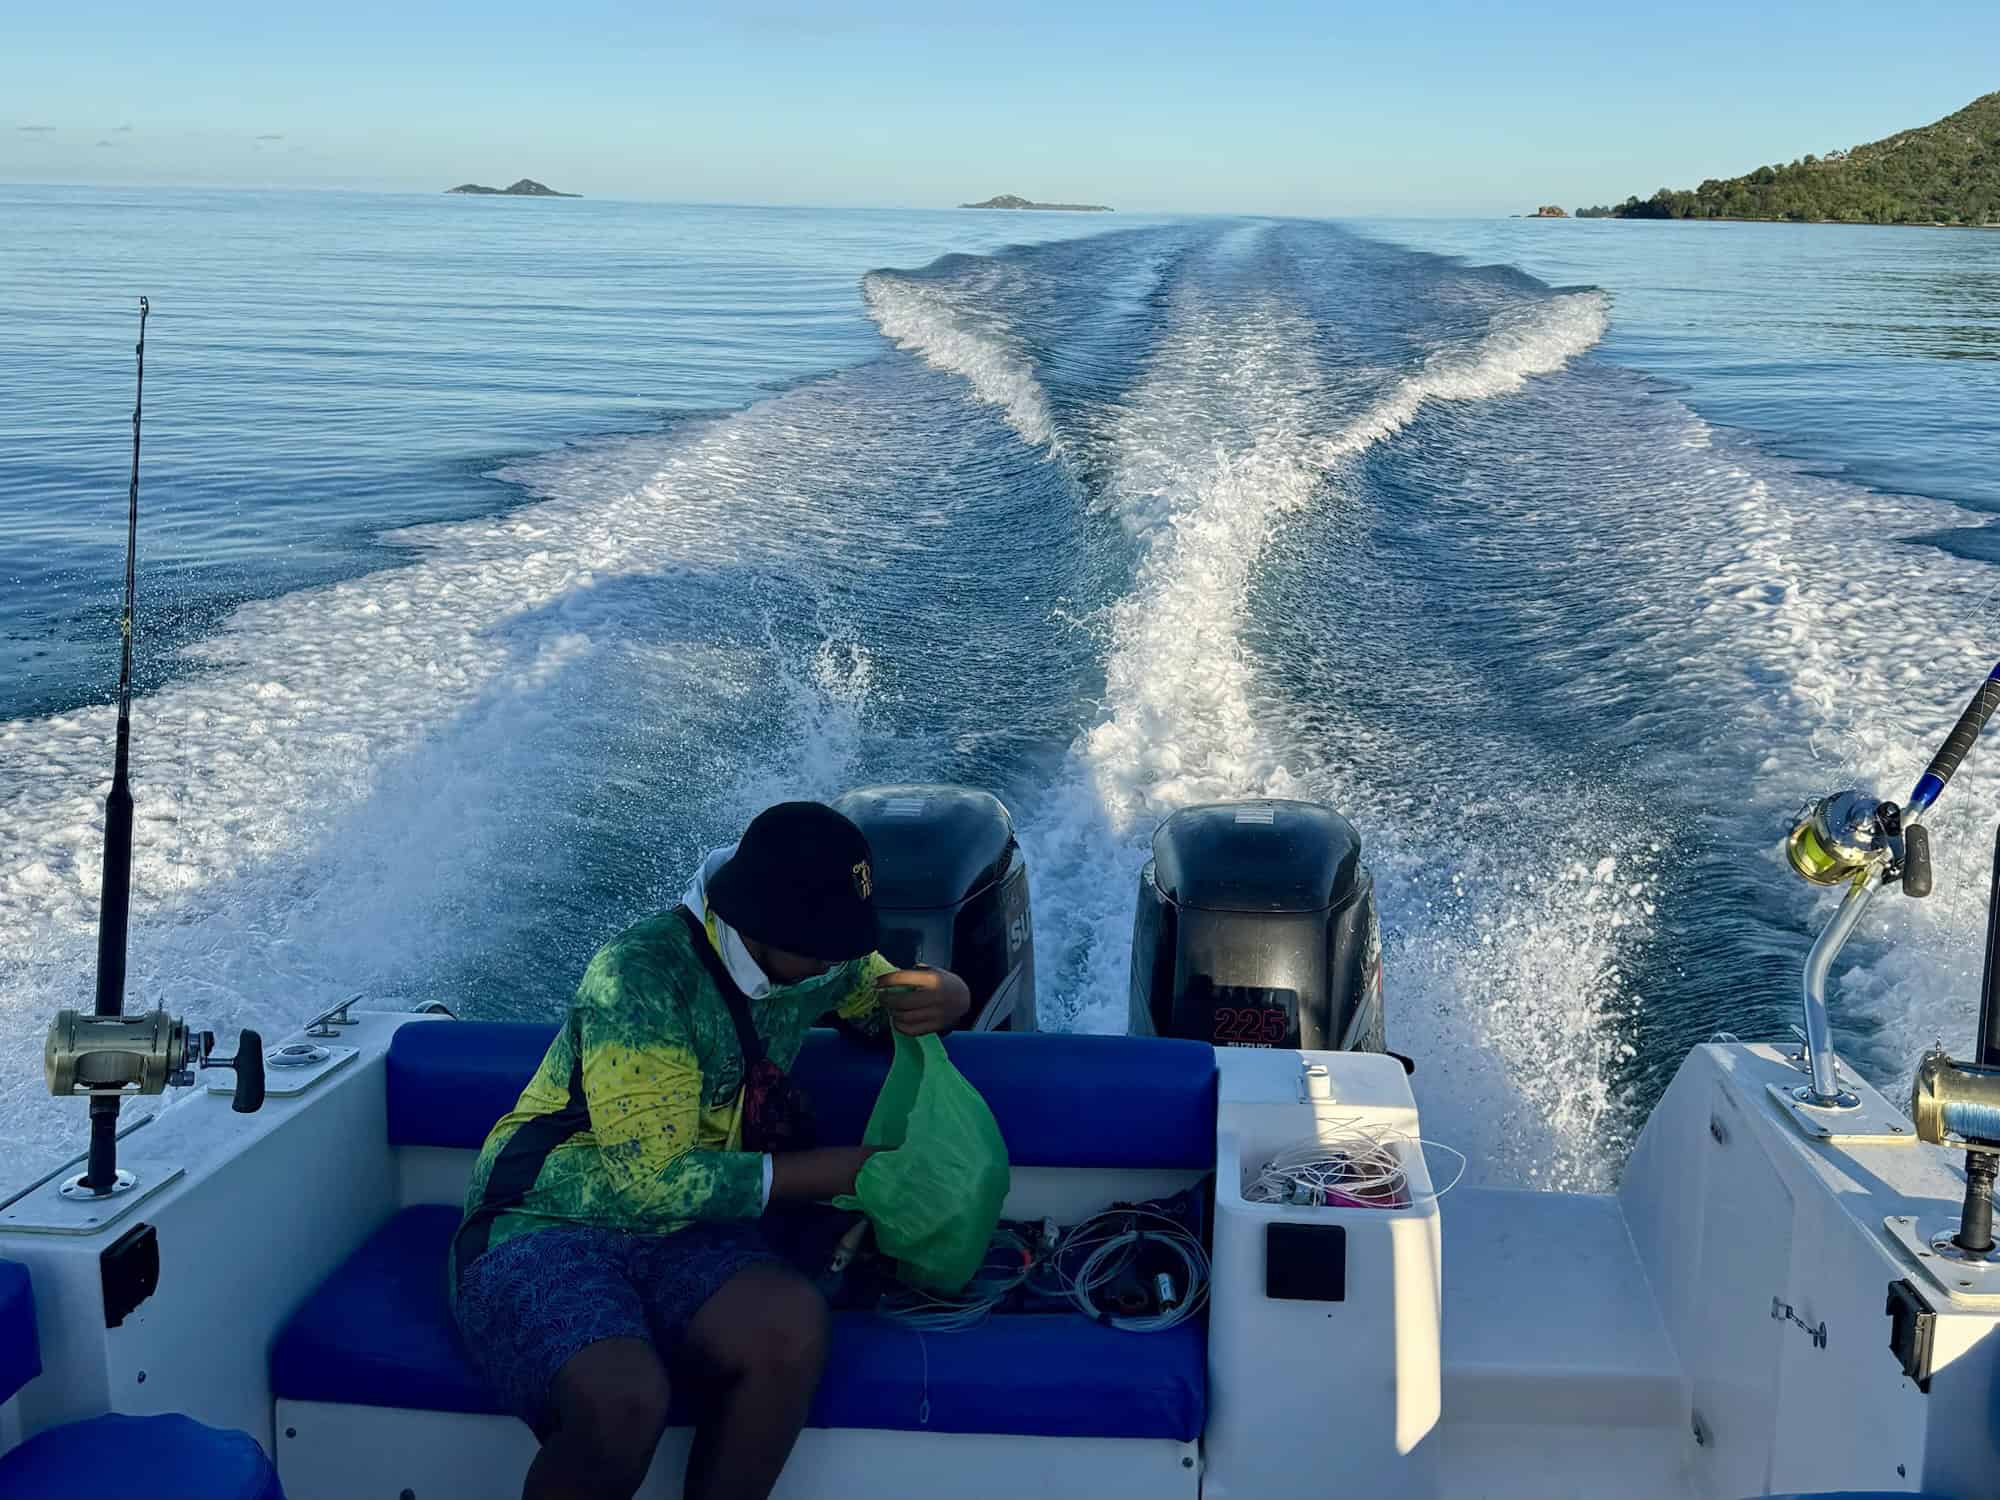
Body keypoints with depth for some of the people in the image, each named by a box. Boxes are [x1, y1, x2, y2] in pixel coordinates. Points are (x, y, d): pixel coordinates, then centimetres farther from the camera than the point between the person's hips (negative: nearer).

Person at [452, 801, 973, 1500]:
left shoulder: (813, 961, 3)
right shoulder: (642, 973, -18)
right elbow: (657, 1180, -20)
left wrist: (943, 996, -4)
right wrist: (834, 1169, -13)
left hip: (686, 1233, 5)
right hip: (545, 1231, -5)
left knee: (792, 1323, -31)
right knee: (624, 1401, -38)